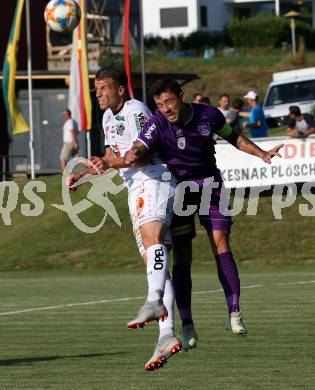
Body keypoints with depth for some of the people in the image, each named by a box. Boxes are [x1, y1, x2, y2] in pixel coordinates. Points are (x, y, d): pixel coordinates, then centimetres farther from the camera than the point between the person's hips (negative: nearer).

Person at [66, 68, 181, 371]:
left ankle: (154, 301, -59)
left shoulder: (135, 111, -8)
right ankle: (167, 334, -8)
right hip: (135, 191, 9)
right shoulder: (108, 116, 21)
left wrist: (110, 164, -31)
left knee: (152, 236, -35)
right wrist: (82, 175, 26)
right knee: (153, 263, 0)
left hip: (154, 181, -9)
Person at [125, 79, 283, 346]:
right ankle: (187, 326, -1)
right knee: (182, 257, -5)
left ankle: (234, 312, -7)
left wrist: (262, 154, 5)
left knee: (221, 243, -12)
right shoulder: (157, 124, -18)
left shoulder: (208, 115, -9)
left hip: (210, 185, 2)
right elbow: (139, 148, -33)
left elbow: (233, 137, 9)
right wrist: (132, 156, -56)